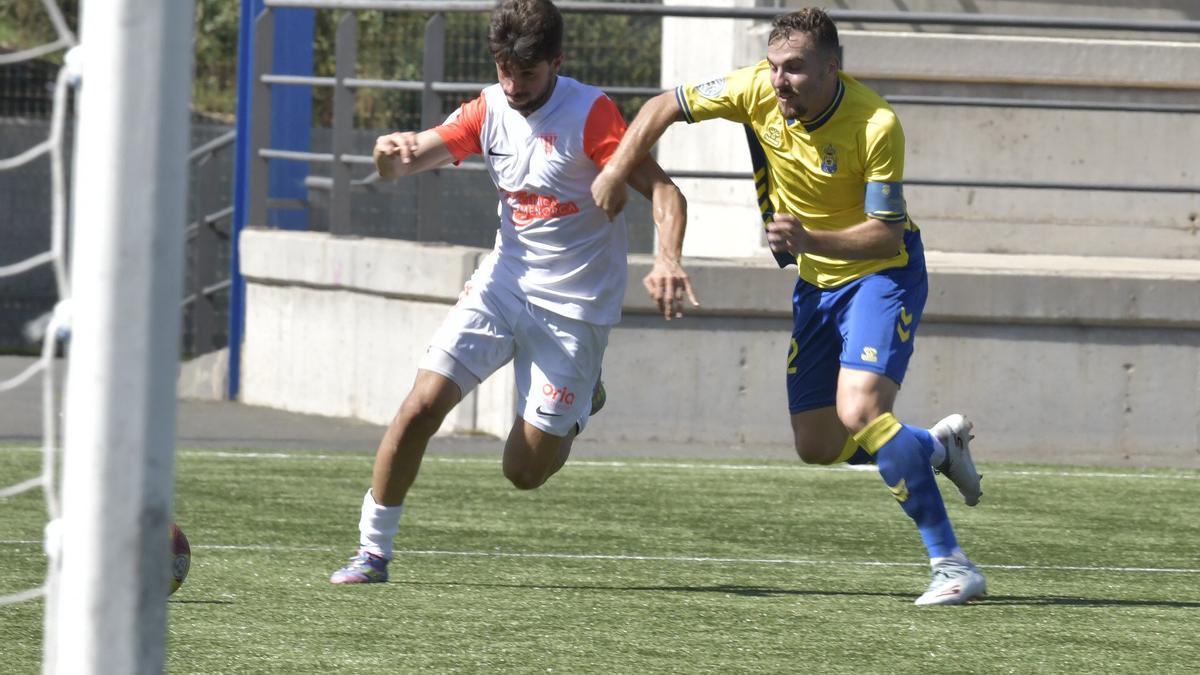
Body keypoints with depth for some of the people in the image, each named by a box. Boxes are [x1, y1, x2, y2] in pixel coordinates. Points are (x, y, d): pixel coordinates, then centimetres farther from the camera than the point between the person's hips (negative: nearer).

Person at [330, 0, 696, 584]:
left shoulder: (590, 114, -15)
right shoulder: (489, 110, 1)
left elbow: (663, 191, -20)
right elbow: (399, 166, 0)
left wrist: (668, 260, -39)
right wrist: (389, 151, -26)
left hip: (574, 308, -4)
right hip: (504, 283, 4)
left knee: (524, 471, -3)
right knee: (421, 407, -15)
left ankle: (576, 405, 31)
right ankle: (373, 552, -2)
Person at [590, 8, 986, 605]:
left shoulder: (876, 126, -28)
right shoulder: (757, 91, -14)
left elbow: (886, 234, -27)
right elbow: (664, 106, 0)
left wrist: (812, 241, -41)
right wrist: (615, 173, -8)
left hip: (882, 272, -7)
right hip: (816, 284, 7)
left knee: (858, 411, -27)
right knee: (817, 445, 5)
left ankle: (952, 565, -21)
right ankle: (938, 446, 35)